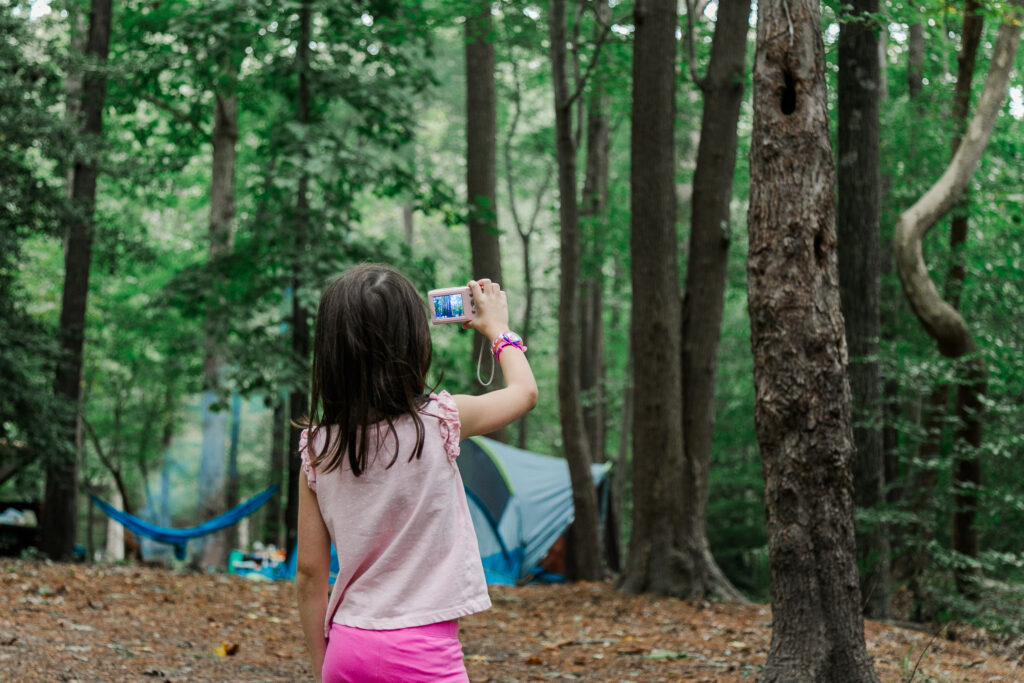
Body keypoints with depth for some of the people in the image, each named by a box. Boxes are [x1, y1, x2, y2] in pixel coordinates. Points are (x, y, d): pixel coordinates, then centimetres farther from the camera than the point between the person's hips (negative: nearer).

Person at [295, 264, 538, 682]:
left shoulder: (317, 448, -1)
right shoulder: (439, 423, -8)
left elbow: (309, 574, 4)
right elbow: (525, 390, 12)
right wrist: (498, 328, 29)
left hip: (346, 649, 4)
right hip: (422, 649, -4)